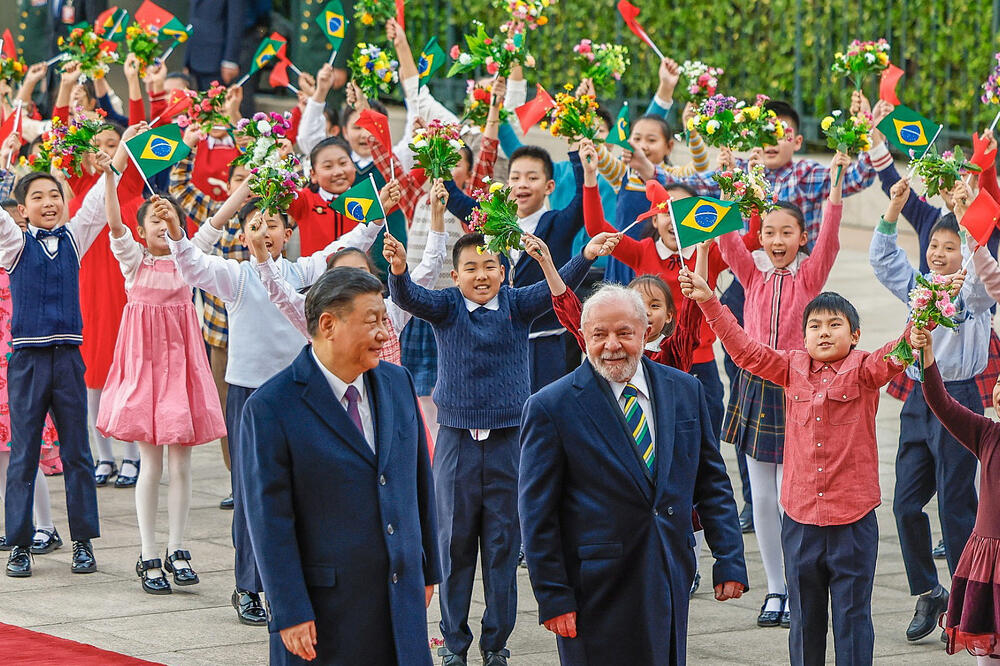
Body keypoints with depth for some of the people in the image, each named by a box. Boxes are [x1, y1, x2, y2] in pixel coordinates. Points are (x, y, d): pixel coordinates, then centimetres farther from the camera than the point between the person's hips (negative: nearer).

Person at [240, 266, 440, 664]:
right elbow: (270, 520, -13)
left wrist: (427, 569, 17)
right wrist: (289, 614, -15)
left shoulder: (397, 383, 7)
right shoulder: (270, 408, -12)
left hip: (402, 600, 5)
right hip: (324, 608, -5)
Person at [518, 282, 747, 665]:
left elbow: (712, 483, 13)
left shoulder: (685, 391, 7)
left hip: (671, 578, 4)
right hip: (598, 588, -4)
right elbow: (537, 515, -6)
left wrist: (730, 562, 6)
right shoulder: (551, 408, -6)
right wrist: (553, 599, -9)